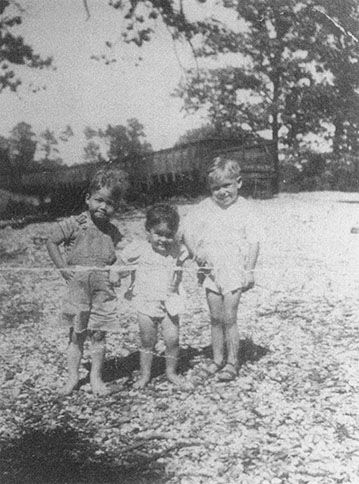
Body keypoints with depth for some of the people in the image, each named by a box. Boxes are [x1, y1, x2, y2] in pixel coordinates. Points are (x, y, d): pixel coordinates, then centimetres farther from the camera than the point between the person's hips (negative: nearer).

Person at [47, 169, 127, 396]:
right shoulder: (75, 225, -6)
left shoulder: (113, 233, 4)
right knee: (76, 335, 7)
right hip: (77, 289, -2)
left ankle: (96, 378, 20)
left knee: (98, 335, 7)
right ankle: (73, 377, 19)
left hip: (103, 291, 2)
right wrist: (64, 268, -8)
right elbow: (52, 242, -2)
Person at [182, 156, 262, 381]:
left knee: (229, 318, -3)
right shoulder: (203, 209, 2)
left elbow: (253, 242, -4)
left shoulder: (244, 209, -5)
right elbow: (188, 232, 6)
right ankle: (218, 358, 23)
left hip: (234, 271, -3)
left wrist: (249, 270, -7)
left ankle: (232, 362, 8)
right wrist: (197, 254, -6)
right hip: (211, 271, 3)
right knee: (216, 318, 10)